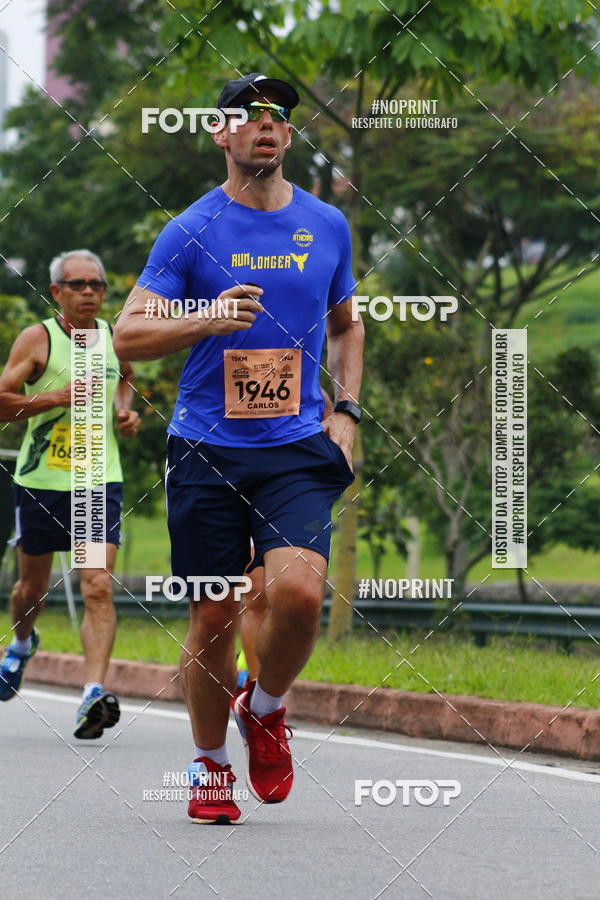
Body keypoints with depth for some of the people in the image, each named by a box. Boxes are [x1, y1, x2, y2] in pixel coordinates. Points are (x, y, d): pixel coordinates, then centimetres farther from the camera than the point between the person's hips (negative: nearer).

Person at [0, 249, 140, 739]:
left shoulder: (114, 336, 5)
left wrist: (125, 410, 8)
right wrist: (58, 396, -21)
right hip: (41, 480, -1)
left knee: (99, 587, -15)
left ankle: (94, 693, -23)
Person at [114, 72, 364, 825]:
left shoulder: (326, 226, 9)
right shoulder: (191, 231, -1)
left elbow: (346, 324, 24)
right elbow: (127, 336, -3)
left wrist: (345, 410, 10)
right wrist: (207, 319, -20)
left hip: (299, 450, 1)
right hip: (206, 450, -1)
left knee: (299, 591, -20)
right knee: (213, 618, 1)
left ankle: (265, 710, 9)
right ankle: (210, 764, 23)